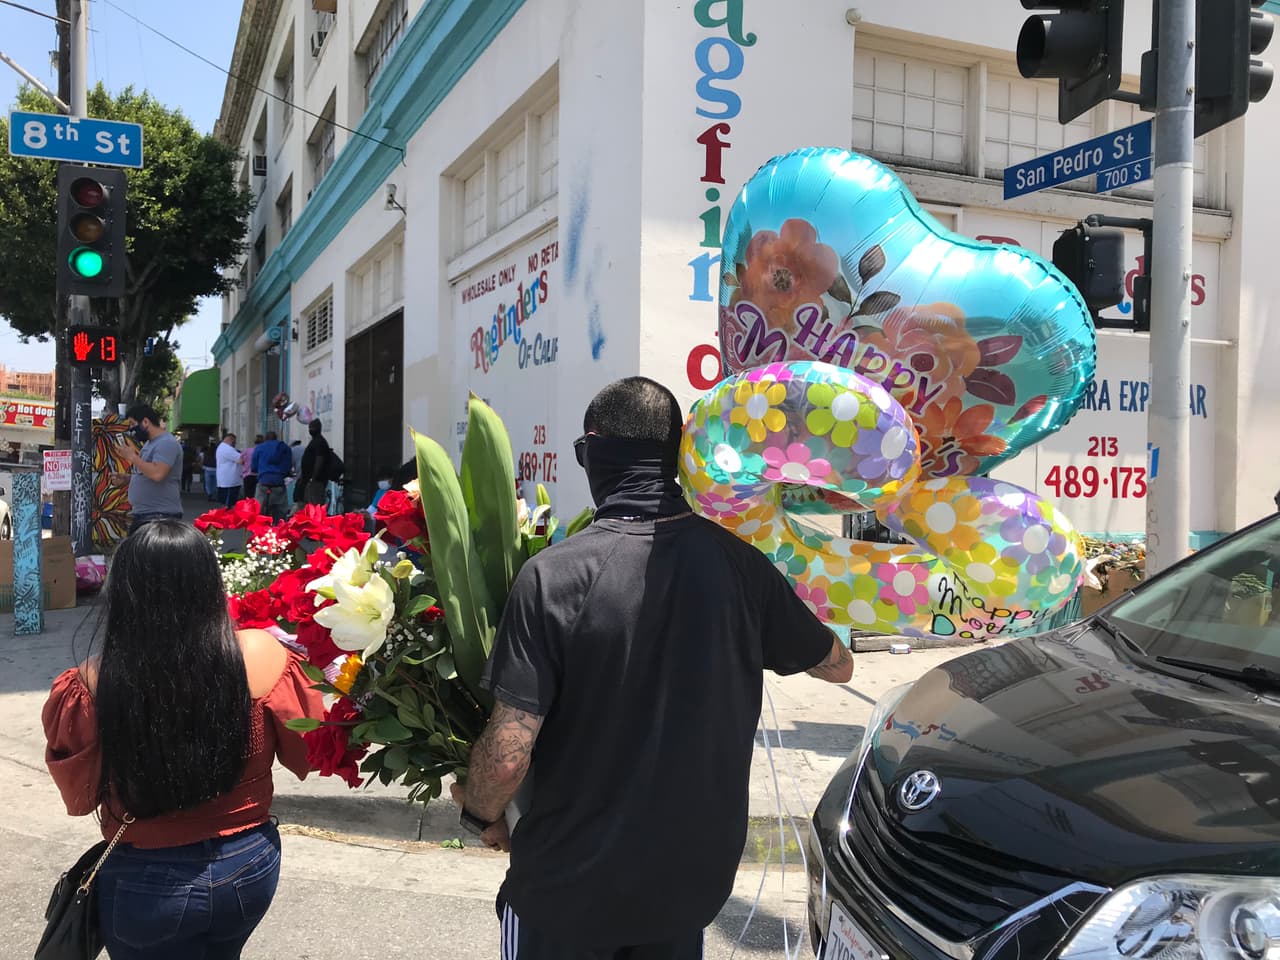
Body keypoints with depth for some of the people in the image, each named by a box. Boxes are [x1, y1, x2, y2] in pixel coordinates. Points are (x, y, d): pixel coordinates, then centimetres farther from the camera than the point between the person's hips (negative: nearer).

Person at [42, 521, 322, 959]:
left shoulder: (94, 683, -22)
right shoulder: (262, 655, -20)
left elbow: (79, 797, -6)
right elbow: (308, 753, -4)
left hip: (146, 886, -1)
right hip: (250, 867, 2)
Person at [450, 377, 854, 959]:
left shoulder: (552, 576, -22)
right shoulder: (739, 565, -11)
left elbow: (507, 754, -21)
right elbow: (837, 665, 4)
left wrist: (481, 813, 0)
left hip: (569, 885, -3)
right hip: (694, 873, 3)